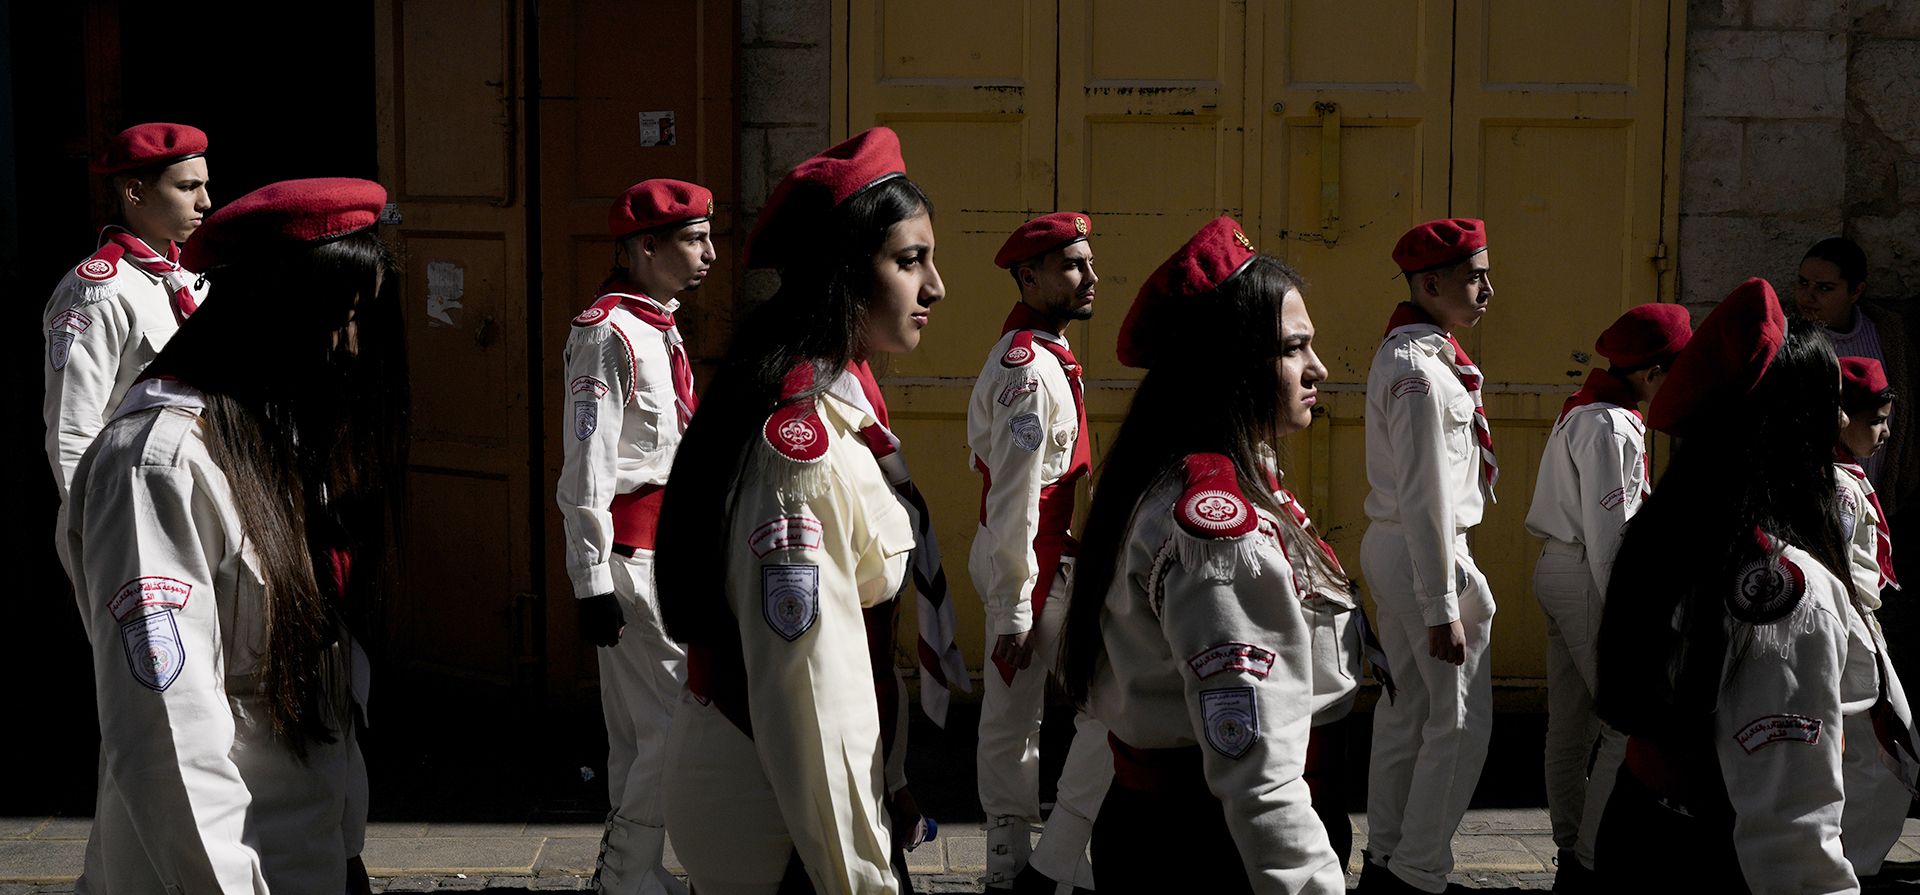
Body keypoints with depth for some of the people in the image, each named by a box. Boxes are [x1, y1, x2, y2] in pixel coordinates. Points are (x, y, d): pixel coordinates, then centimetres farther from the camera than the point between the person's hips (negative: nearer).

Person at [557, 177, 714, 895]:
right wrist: (592, 584, -21)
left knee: (639, 728, 14)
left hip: (666, 550, 10)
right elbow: (586, 470, -19)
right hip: (630, 557, -10)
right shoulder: (608, 333, -14)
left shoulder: (660, 329, 16)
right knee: (674, 724, -9)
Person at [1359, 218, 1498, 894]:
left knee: (1405, 711, 15)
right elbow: (1423, 497, -22)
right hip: (1423, 555, -10)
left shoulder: (1403, 354, 13)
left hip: (1392, 550, 10)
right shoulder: (1420, 370, -19)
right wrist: (1442, 606, -21)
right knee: (1462, 719, -4)